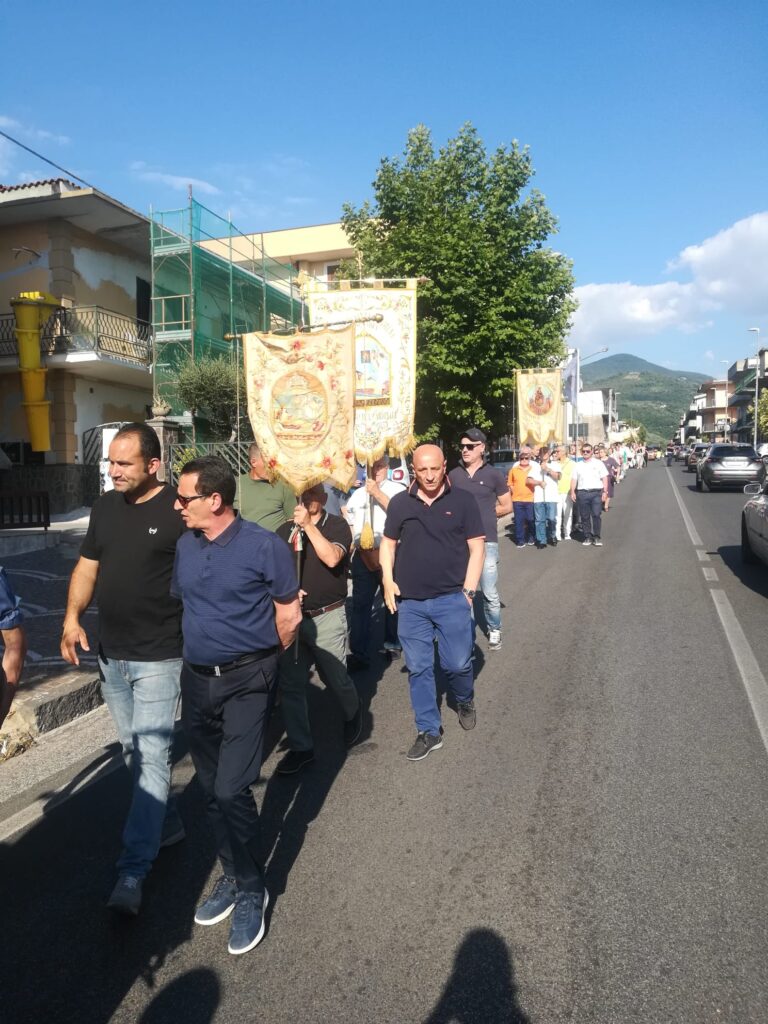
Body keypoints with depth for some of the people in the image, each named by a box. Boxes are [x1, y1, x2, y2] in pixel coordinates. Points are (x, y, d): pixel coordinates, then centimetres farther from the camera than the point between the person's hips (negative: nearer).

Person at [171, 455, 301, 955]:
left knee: (231, 790, -7)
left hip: (247, 681, -6)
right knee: (213, 790, 16)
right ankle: (234, 875, 36)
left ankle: (251, 890, 16)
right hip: (197, 679, 6)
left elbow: (289, 614, -6)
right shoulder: (186, 546, 3)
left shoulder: (264, 545, -14)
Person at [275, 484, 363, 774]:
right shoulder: (285, 530, 8)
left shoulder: (337, 526, -4)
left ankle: (353, 713, 41)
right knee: (290, 684, 4)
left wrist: (309, 525, -21)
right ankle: (300, 747, 18)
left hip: (327, 617, -3)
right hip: (292, 616, 4)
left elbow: (332, 558, -22)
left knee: (336, 679, 8)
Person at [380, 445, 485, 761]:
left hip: (452, 598, -2)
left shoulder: (463, 500, -3)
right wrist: (388, 580, 0)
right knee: (418, 668, 8)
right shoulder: (399, 503, 3)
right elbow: (388, 543, 12)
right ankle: (429, 732, 23)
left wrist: (468, 590, -7)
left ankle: (465, 701, 36)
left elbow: (476, 547, -1)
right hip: (410, 601, 2)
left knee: (458, 663, 2)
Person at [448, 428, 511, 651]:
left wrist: (483, 513, 2)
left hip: (486, 541, -2)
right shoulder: (453, 475, 6)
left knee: (490, 593, 2)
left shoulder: (493, 475, -1)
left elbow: (507, 506, 6)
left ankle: (494, 630, 24)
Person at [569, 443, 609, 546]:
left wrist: (605, 491, -4)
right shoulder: (578, 465, 15)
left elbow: (604, 478, 5)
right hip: (582, 493, 2)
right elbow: (574, 479, 12)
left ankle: (596, 537, 0)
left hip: (596, 492, -2)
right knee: (584, 516, 4)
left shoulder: (598, 463, 8)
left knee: (596, 515, -8)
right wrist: (572, 491, -1)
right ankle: (587, 537, 13)